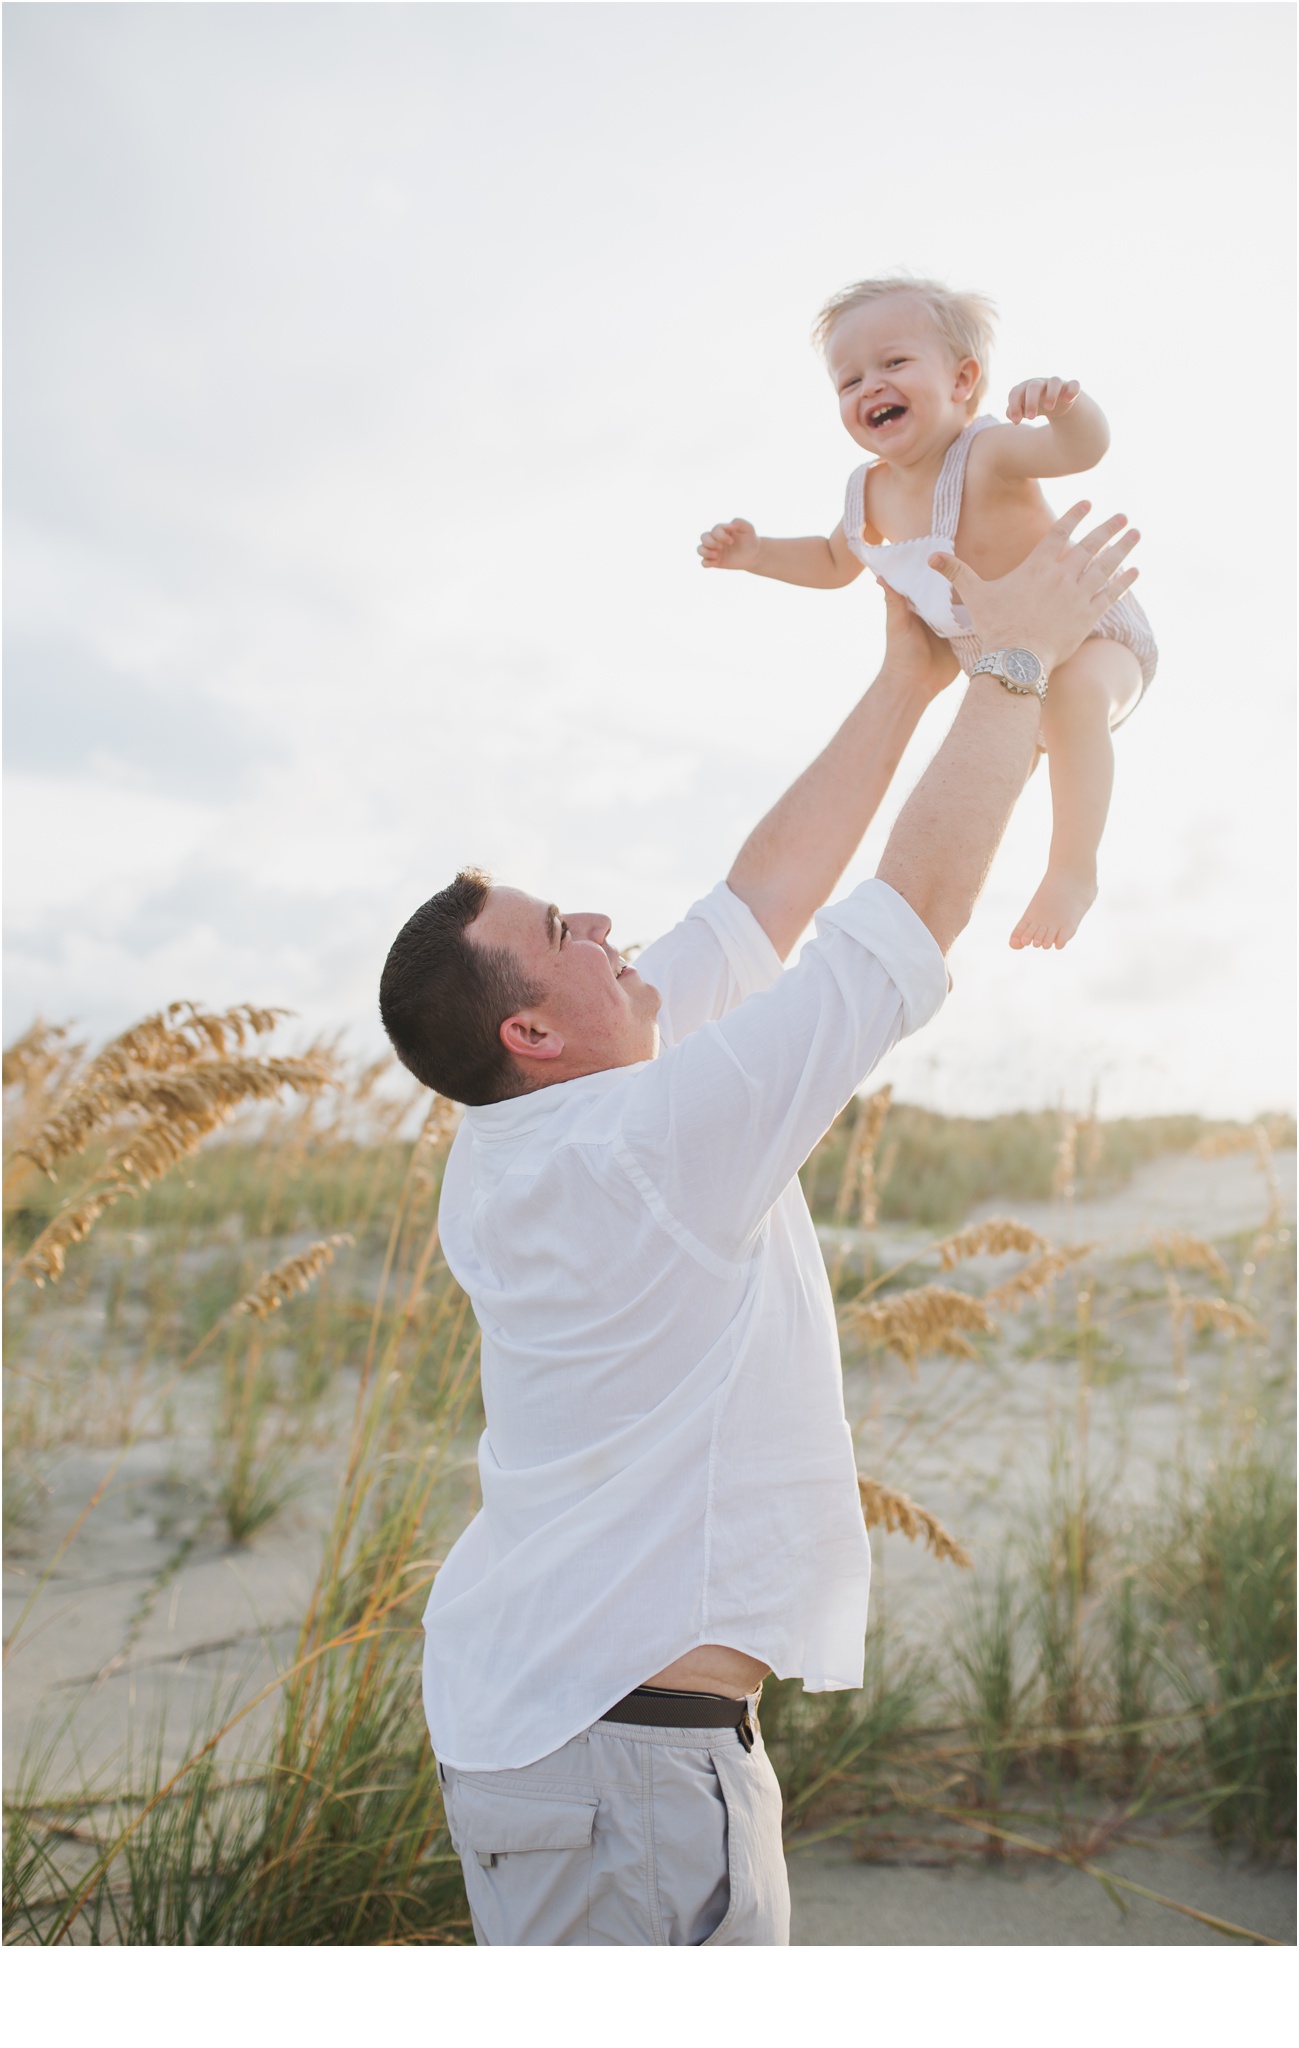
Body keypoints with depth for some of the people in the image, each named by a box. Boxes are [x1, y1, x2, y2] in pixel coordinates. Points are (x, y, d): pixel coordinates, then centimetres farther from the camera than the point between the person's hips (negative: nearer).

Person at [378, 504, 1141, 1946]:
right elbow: (920, 904, -18)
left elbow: (764, 900, 8)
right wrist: (1018, 661, -7)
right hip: (628, 1739, -9)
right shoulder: (657, 1136, -23)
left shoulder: (528, 1133, 2)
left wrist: (906, 683, 11)